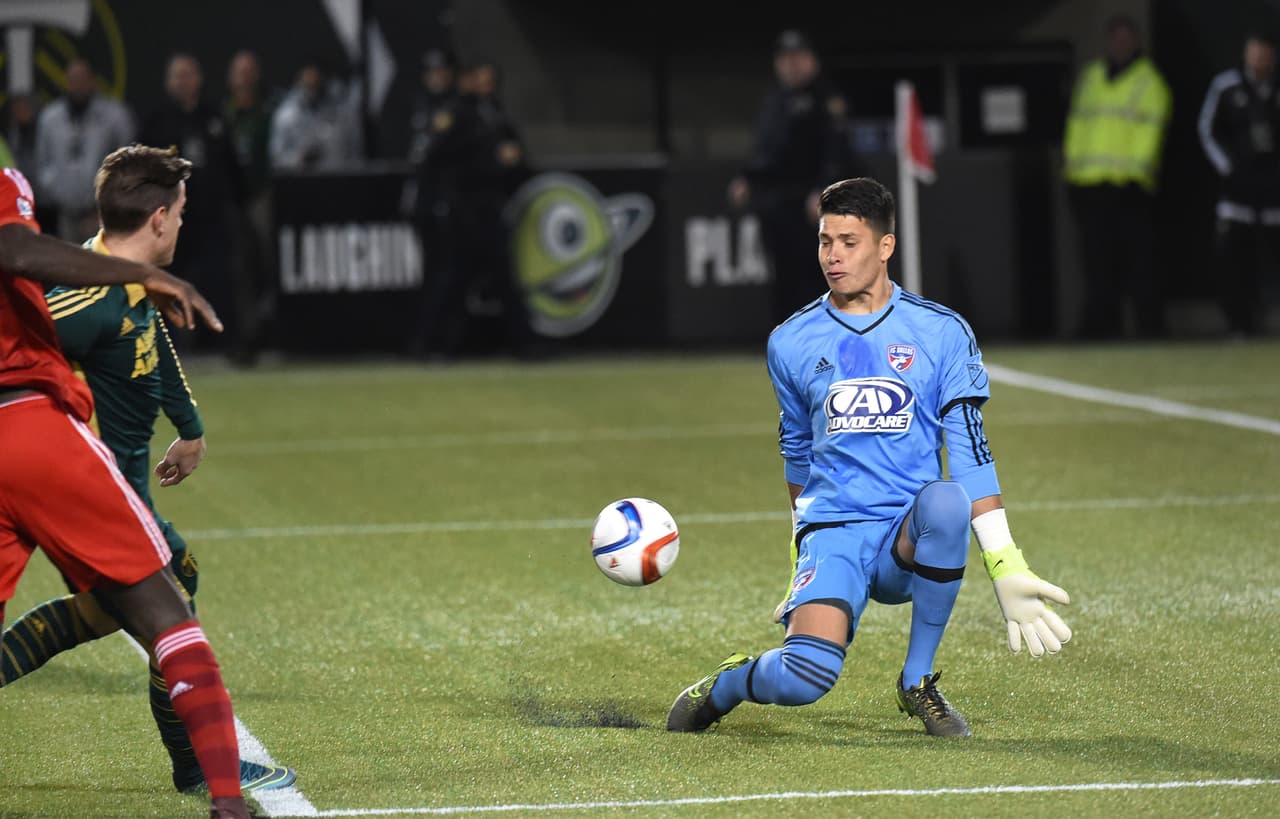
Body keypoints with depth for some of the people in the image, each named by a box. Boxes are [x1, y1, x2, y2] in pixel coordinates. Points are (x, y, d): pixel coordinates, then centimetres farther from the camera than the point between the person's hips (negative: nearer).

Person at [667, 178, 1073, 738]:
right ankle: (727, 684, 10)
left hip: (911, 537, 0)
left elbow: (970, 455, 2)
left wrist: (1005, 567, -7)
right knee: (806, 675, -29)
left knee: (946, 501, -37)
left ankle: (917, 681, -16)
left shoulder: (941, 333, 3)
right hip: (831, 534, 0)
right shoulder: (791, 343, 9)